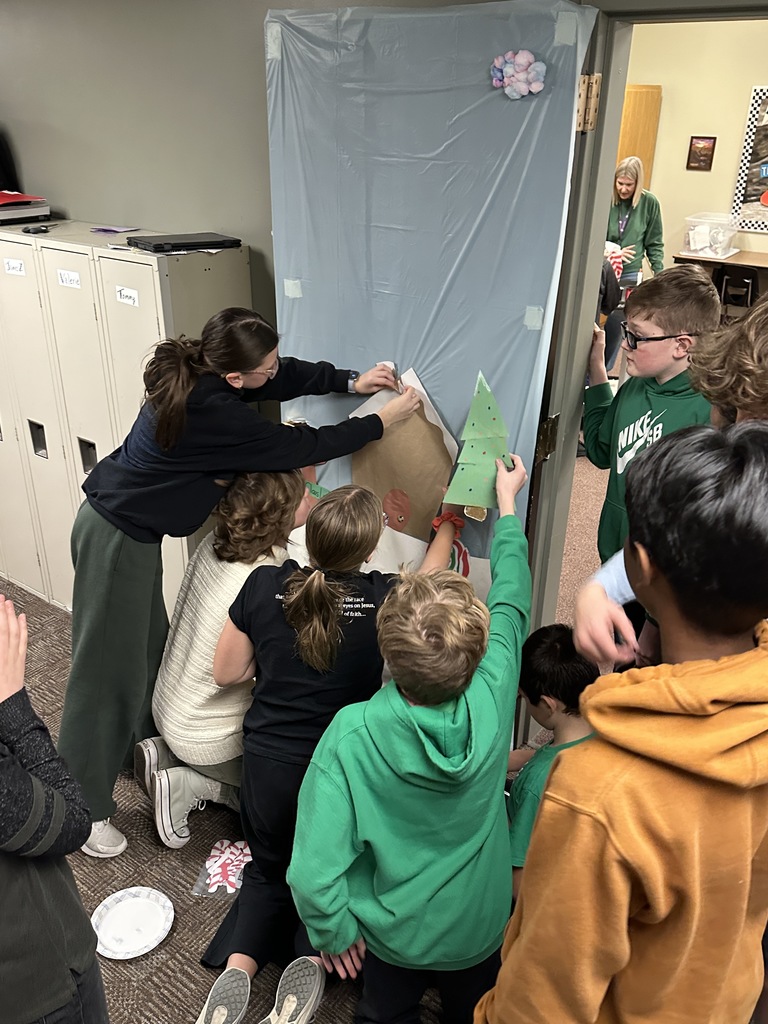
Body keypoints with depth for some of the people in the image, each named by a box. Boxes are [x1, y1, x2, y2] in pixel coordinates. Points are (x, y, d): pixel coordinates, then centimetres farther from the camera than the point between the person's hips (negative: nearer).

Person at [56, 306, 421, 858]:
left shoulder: (196, 375, -6)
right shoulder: (215, 415, -31)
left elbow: (287, 376, 8)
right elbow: (302, 446, -23)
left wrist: (350, 381, 0)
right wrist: (383, 420, -13)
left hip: (128, 525, 9)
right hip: (117, 539, -9)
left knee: (149, 642, 22)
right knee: (109, 666, 3)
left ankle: (139, 746, 44)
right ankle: (84, 807, 19)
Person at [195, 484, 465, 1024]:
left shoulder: (265, 584, -13)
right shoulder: (384, 597, -17)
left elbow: (227, 672, -1)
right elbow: (428, 579, 8)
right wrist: (449, 524, 23)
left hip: (267, 760, 2)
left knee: (270, 869, 27)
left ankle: (238, 966, 5)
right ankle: (313, 958, 1)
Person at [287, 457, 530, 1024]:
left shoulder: (352, 734, -32)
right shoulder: (492, 700, -26)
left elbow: (314, 870, -30)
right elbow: (512, 601, -10)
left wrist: (334, 931, -8)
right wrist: (507, 502, 3)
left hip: (393, 935, -1)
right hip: (480, 932, 2)